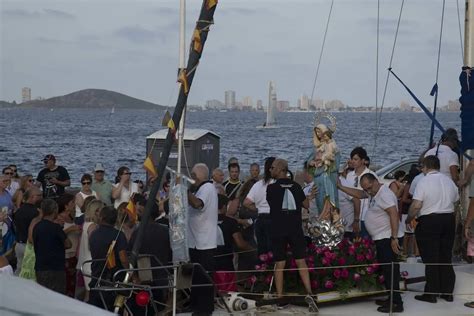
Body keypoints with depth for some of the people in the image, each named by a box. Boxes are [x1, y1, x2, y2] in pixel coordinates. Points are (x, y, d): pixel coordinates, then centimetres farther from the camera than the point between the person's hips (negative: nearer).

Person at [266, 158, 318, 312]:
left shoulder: (271, 188, -5)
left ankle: (280, 299, 7)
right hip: (295, 229, 2)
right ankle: (309, 293, -11)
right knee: (301, 262, 4)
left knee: (279, 264, 6)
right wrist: (310, 197, 30)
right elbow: (306, 204, 9)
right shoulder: (296, 186, 3)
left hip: (278, 230, -1)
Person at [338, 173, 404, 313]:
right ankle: (391, 299, 20)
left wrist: (394, 238, -27)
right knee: (385, 269, 13)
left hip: (388, 239, -10)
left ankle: (397, 303, -8)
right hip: (381, 238, 10)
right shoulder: (373, 192, 12)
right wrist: (340, 187, 16)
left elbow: (394, 215, -24)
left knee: (390, 270, -10)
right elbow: (358, 194, 25)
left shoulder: (385, 194, -18)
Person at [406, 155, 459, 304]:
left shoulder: (424, 182, -12)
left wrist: (408, 219, -4)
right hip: (449, 220, 6)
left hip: (429, 222, -6)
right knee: (446, 258, 14)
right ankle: (448, 292, 18)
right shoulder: (449, 180, 8)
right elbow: (455, 201, 14)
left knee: (431, 260, 0)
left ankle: (431, 293, 3)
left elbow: (416, 205, -17)